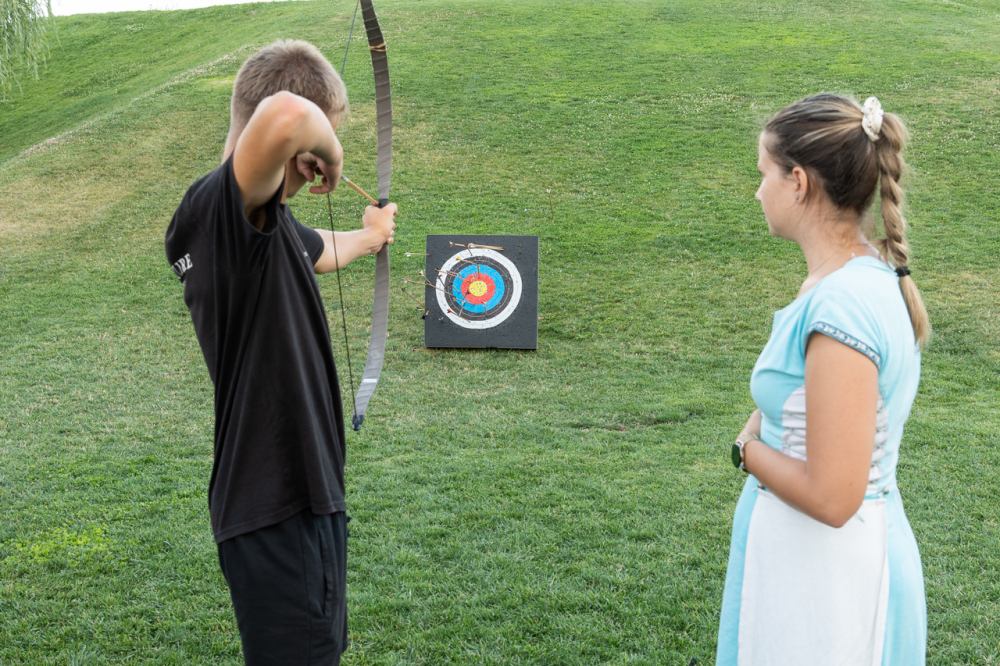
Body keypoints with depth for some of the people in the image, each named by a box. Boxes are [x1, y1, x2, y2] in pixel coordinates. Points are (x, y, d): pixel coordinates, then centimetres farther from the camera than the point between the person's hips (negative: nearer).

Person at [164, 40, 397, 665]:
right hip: (280, 515, -10)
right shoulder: (222, 203, -21)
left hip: (295, 499, 10)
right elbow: (285, 116, -43)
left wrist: (368, 236, 53)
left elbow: (319, 250, 33)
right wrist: (327, 145, -20)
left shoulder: (259, 220, 10)